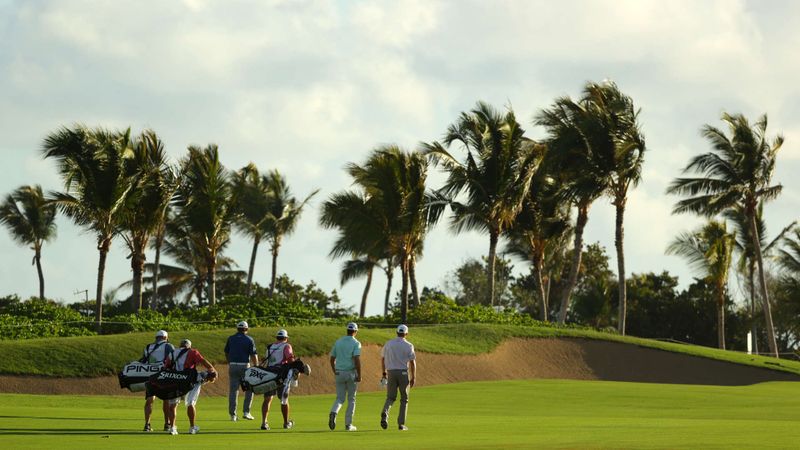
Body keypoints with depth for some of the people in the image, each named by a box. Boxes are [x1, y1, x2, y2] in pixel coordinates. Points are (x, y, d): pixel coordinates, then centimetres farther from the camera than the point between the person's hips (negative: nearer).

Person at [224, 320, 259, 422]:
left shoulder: (231, 339, 7)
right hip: (245, 366, -3)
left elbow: (226, 353, 15)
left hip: (233, 366, 3)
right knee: (249, 389, 11)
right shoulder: (249, 340, -4)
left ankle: (232, 414, 4)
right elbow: (253, 355, -7)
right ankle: (246, 411, 4)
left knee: (233, 390, 5)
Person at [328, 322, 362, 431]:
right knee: (351, 399, 8)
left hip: (339, 373, 4)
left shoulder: (338, 342, 8)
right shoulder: (356, 343, -8)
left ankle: (333, 413, -22)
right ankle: (348, 424, 8)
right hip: (351, 373, -4)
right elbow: (357, 359, -19)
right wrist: (359, 375, -15)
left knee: (340, 398, 9)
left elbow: (332, 359, 10)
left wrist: (334, 372, 19)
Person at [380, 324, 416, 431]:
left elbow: (382, 358, 13)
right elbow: (412, 362, -7)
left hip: (391, 373, 3)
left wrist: (384, 372, 24)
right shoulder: (408, 346, -4)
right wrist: (413, 377, -2)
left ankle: (385, 413, -22)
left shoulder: (388, 344, 6)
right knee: (404, 399, 9)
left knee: (390, 397, 9)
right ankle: (401, 424, 6)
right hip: (403, 373, -3)